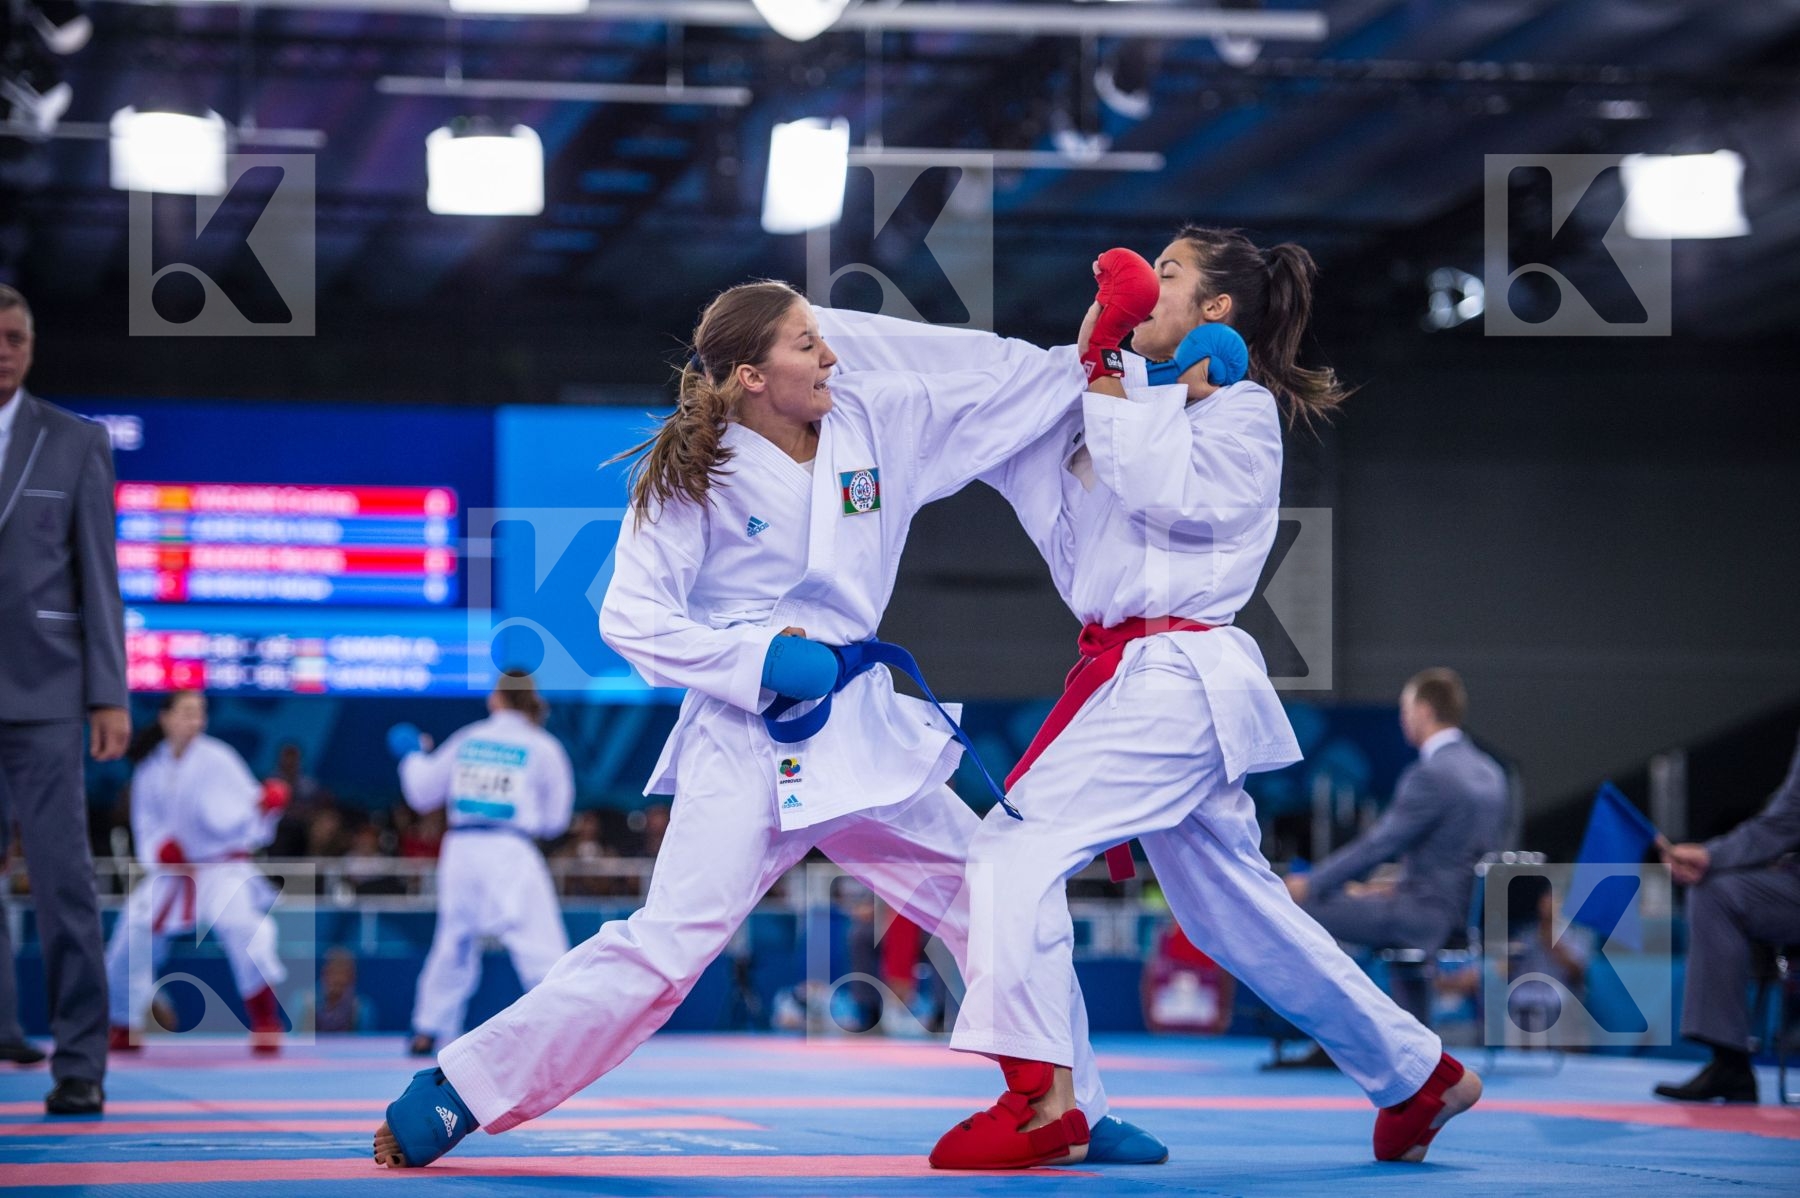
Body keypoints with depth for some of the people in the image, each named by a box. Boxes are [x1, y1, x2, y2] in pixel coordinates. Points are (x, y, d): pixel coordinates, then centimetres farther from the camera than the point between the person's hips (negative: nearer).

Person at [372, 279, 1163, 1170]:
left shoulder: (879, 421, 2)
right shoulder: (691, 477, -10)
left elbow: (1015, 391, 9)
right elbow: (631, 618, -13)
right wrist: (760, 658, -21)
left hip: (861, 727, 6)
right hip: (745, 743, -6)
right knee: (667, 944, -15)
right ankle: (455, 1090, -7)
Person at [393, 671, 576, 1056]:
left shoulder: (466, 740, 10)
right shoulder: (543, 748, 2)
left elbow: (422, 793, 21)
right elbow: (556, 819, 7)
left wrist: (414, 754, 39)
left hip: (461, 849, 4)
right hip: (510, 851, -4)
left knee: (454, 941, 18)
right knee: (540, 944, -6)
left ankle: (427, 1032, 23)